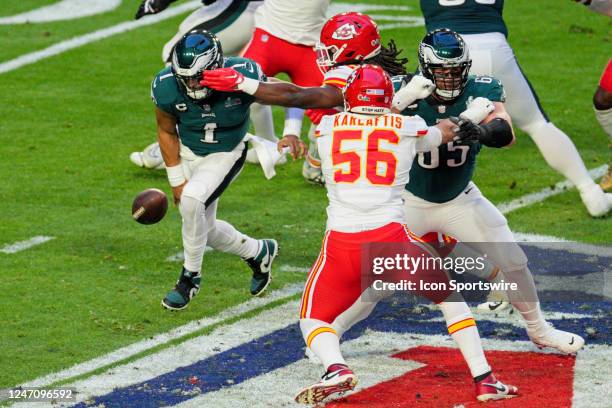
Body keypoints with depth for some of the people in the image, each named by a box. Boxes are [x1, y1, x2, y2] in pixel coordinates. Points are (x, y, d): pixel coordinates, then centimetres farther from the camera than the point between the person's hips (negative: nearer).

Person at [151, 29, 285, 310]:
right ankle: (258, 252, 37)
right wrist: (176, 180, -6)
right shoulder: (167, 87, -25)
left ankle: (190, 276, -9)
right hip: (189, 152, 3)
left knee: (192, 200, -28)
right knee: (204, 228, 8)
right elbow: (167, 132, -6)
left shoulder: (243, 76, -31)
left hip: (226, 154, -3)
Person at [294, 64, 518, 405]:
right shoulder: (410, 129, 9)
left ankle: (336, 369, -15)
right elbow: (448, 131, 31)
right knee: (451, 295, 24)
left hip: (341, 243, 0)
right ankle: (484, 378, 17)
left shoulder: (327, 128, 10)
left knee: (314, 318, 18)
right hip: (391, 238, 0)